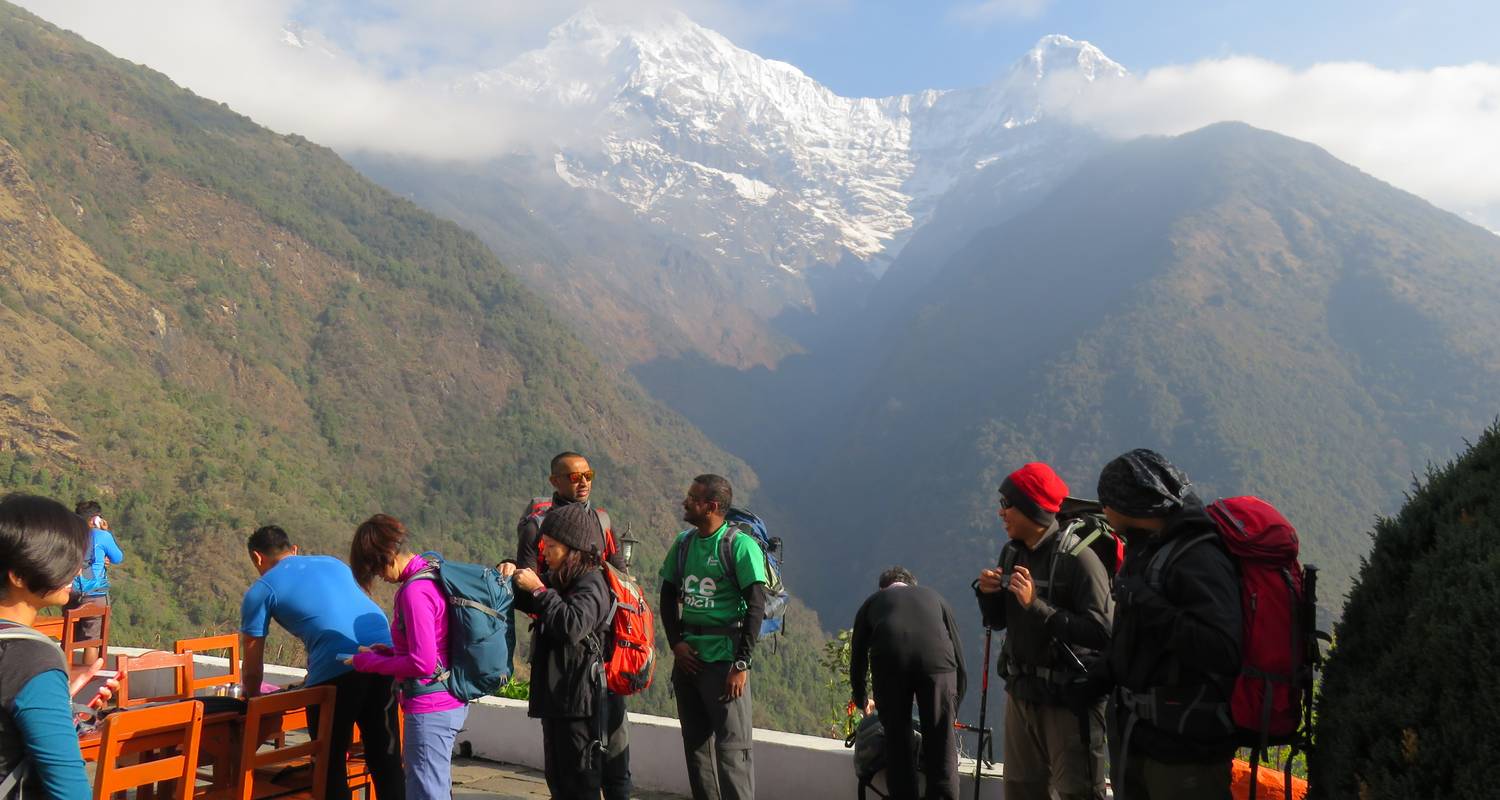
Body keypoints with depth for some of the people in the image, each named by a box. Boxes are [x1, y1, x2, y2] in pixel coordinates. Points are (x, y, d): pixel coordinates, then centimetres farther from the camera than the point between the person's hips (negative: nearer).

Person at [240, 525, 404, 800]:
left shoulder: (261, 590, 12)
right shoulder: (332, 563, 27)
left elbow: (252, 668, 14)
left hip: (337, 669, -5)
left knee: (330, 762, 11)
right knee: (385, 754, 15)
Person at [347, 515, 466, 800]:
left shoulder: (415, 592, -20)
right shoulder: (435, 574, 8)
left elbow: (423, 664, -21)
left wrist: (368, 662, -9)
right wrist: (389, 651, 8)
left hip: (430, 709, -10)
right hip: (453, 703, 10)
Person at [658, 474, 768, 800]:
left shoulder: (740, 545, -11)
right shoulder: (684, 542, 8)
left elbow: (756, 606, -14)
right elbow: (668, 595, 13)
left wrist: (742, 664, -17)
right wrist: (676, 642, -1)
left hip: (724, 659, -7)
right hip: (688, 657, 7)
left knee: (732, 746, -5)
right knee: (696, 742, 15)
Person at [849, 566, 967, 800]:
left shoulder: (872, 602, 34)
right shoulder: (934, 597, 35)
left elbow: (857, 659, 38)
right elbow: (959, 657, 32)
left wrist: (862, 701, 56)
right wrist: (953, 709, 44)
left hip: (888, 661, 0)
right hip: (937, 660, 0)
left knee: (897, 747, 16)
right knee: (942, 746, 10)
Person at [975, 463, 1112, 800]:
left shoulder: (1077, 557, -17)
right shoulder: (1012, 552, 6)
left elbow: (1101, 631, -26)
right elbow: (999, 622, 15)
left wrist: (1036, 605, -27)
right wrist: (988, 593, -6)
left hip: (1069, 698, -7)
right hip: (1021, 691, 7)